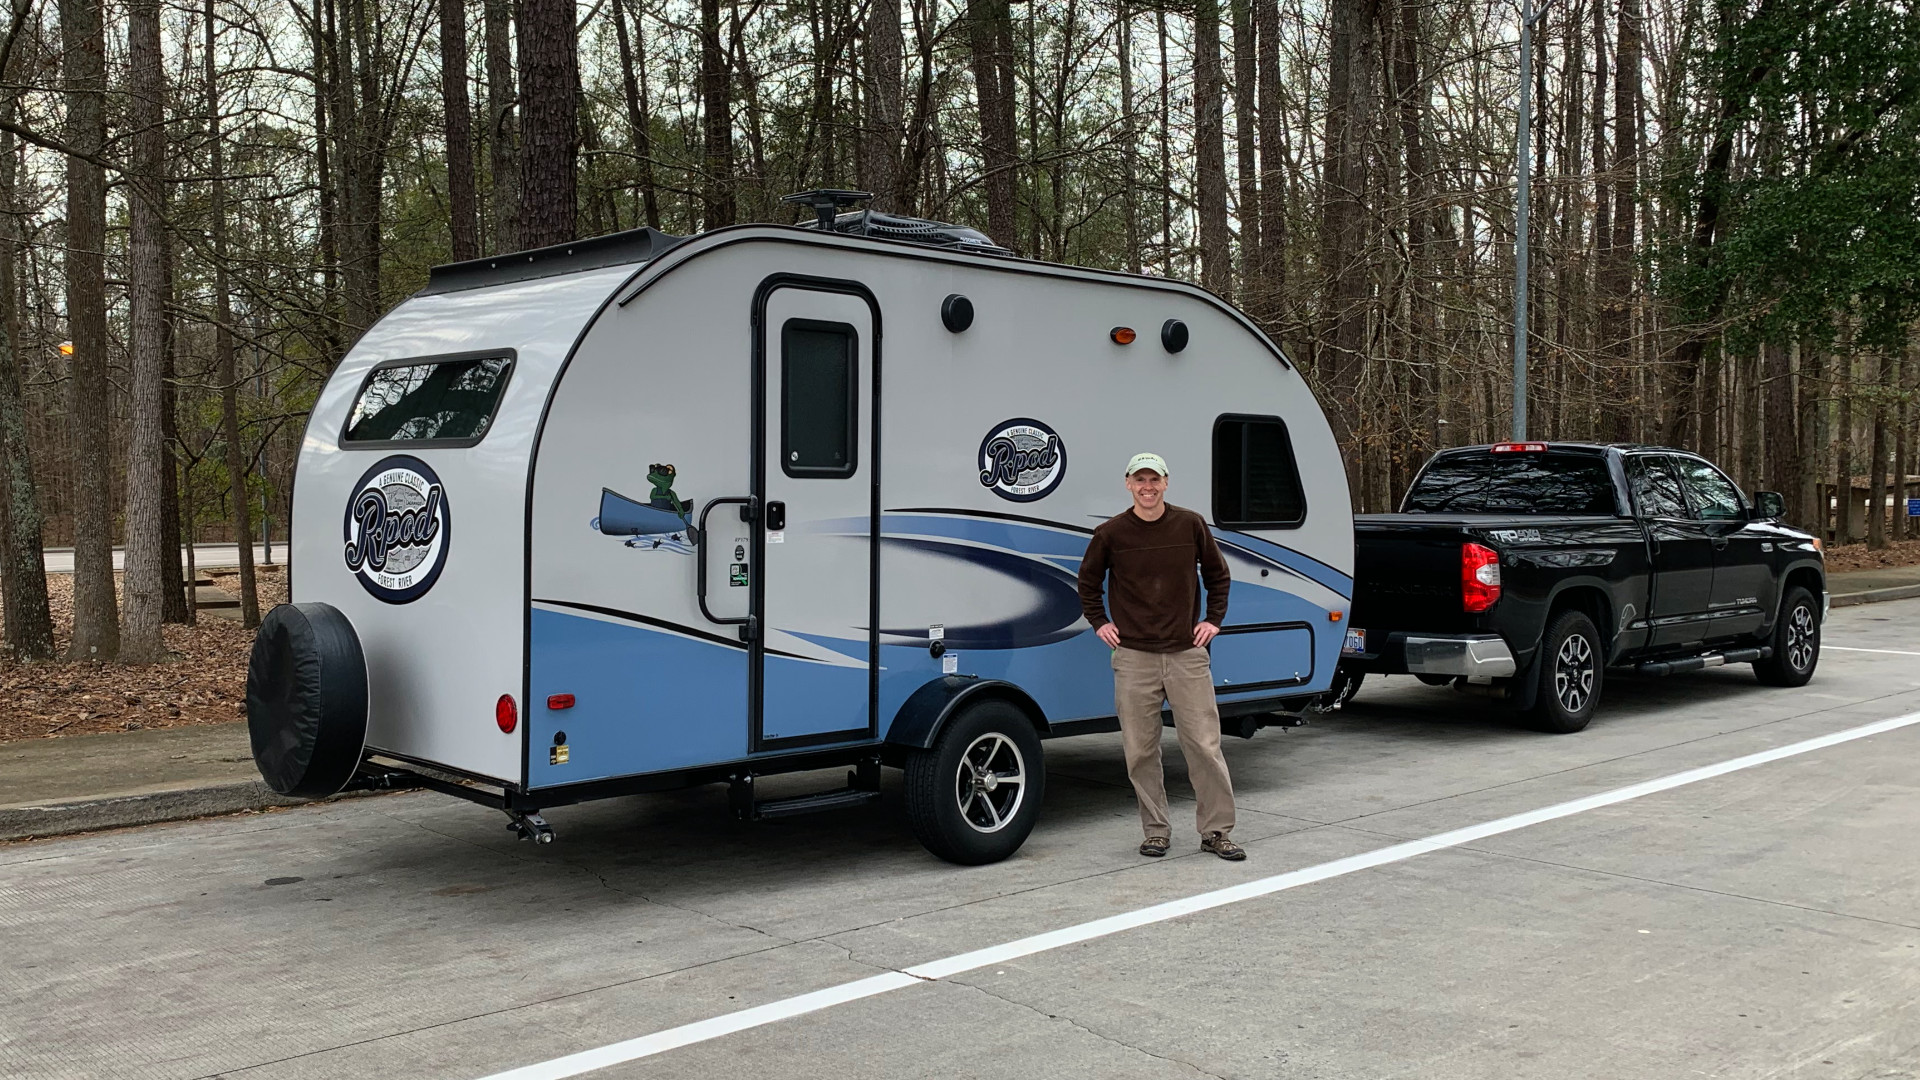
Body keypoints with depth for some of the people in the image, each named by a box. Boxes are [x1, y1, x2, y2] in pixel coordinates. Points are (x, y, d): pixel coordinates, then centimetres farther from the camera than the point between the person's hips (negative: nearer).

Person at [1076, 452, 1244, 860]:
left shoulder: (1191, 525, 2)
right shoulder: (1110, 533, 1)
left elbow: (1217, 574, 16)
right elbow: (1088, 581, 17)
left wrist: (1214, 620, 9)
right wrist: (1099, 623, 8)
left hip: (1187, 654, 0)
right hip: (1133, 658, 0)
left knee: (1204, 746, -1)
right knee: (1141, 751, 4)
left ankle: (1216, 831, 10)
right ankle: (1156, 831, 16)